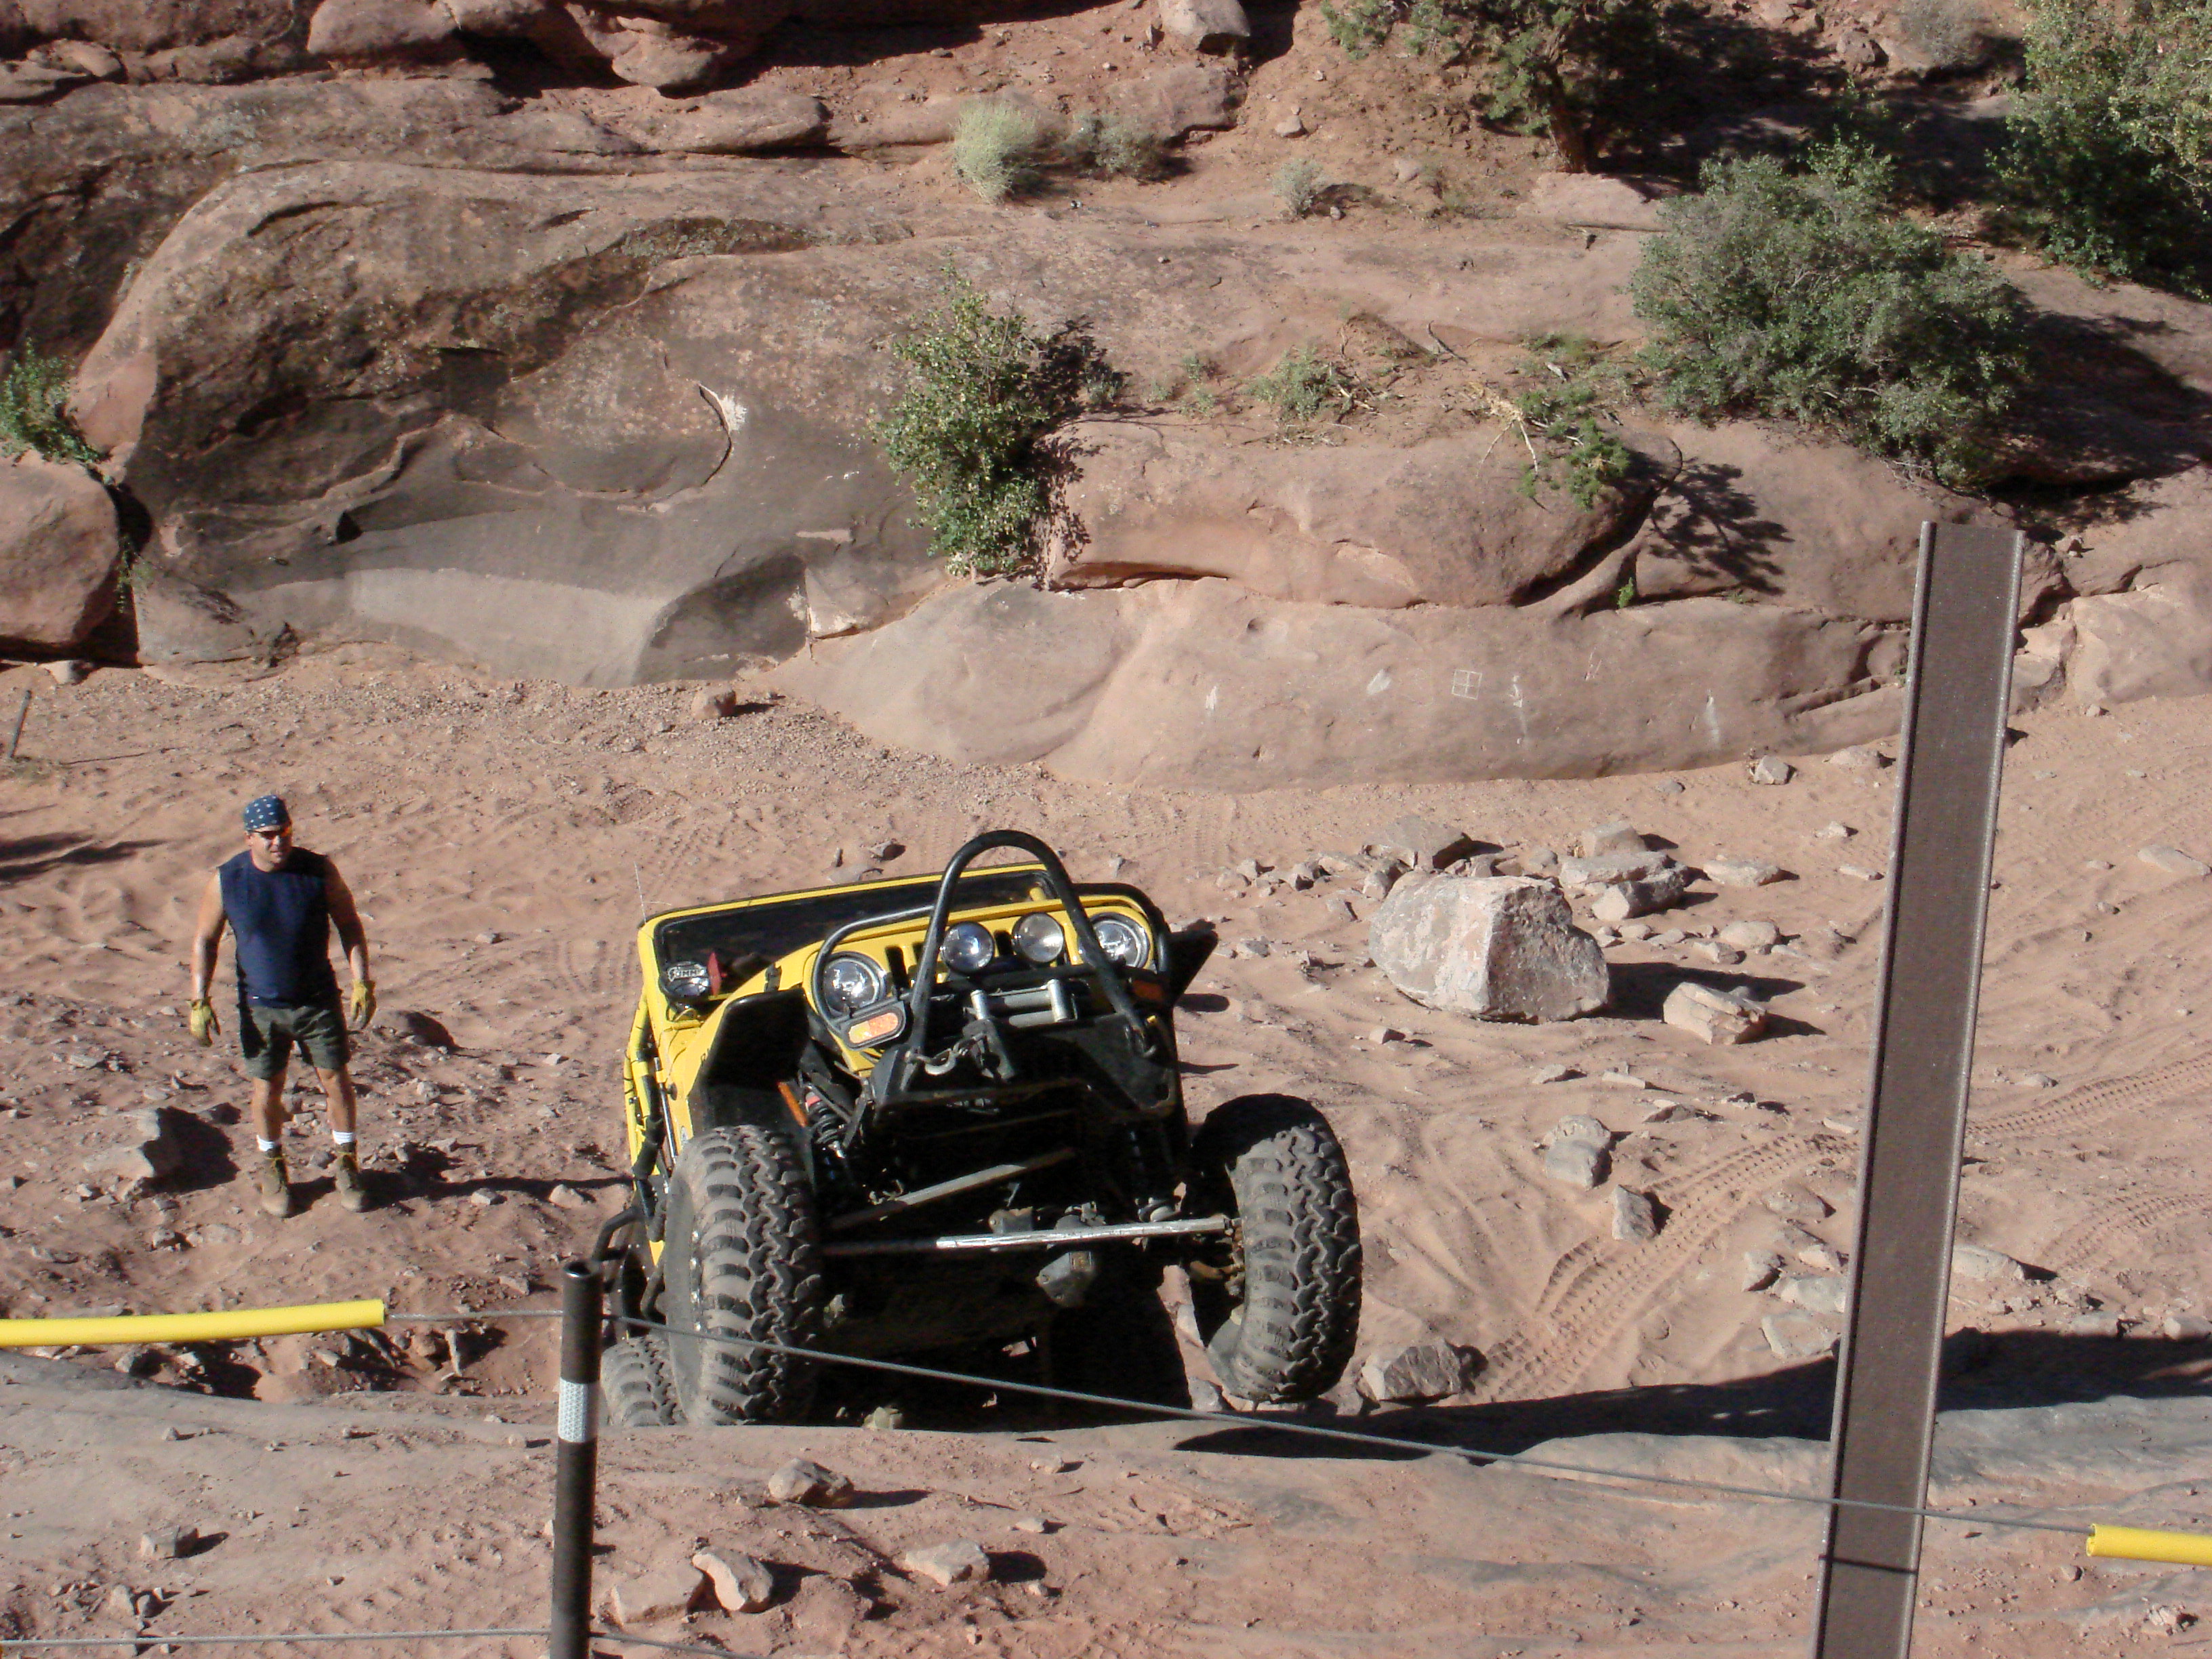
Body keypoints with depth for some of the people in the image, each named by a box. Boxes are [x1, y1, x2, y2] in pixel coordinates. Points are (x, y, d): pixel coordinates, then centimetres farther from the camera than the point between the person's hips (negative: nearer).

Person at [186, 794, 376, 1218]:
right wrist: (200, 1002, -7)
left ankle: (348, 1165, 23)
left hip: (318, 1001, 0)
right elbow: (205, 940, -2)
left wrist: (362, 982, -7)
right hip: (261, 1006, 0)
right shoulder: (226, 881, -11)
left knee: (336, 1080, 6)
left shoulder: (319, 871, -10)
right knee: (267, 1088, 8)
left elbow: (349, 925, 0)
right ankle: (272, 1169, 29)